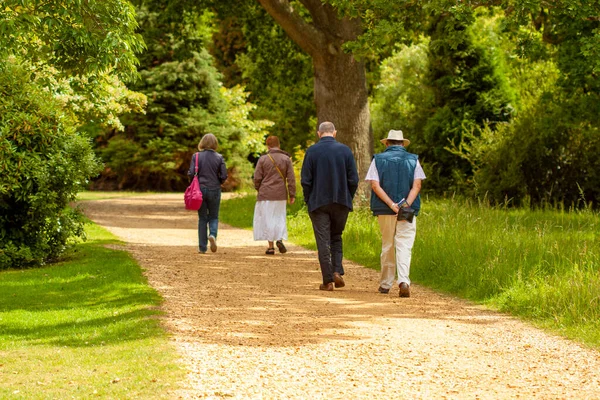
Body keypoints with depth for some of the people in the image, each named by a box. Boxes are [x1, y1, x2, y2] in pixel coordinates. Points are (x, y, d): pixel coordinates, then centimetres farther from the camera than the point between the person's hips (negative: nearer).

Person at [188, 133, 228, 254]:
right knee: (214, 217, 14)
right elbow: (224, 176, -6)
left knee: (202, 218, 10)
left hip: (200, 189, 0)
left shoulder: (196, 156, -5)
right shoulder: (219, 158, -5)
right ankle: (213, 235, -17)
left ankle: (202, 247, 9)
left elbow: (191, 173, -9)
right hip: (214, 190, 0)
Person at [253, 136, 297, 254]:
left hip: (265, 195, -2)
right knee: (280, 217, 15)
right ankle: (280, 238, -8)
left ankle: (271, 246, 4)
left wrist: (258, 189, 16)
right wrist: (292, 195, 2)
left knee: (267, 219, 5)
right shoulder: (286, 159, 0)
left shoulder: (263, 159, -4)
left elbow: (257, 178, -3)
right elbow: (291, 178, -2)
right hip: (281, 195, 2)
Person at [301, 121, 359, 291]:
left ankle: (328, 280, 0)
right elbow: (353, 180, -1)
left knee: (323, 241, 2)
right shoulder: (345, 150, -1)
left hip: (318, 202, -2)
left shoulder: (312, 151, -5)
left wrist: (308, 200, 6)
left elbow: (305, 180, -6)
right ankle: (337, 271, 1)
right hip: (341, 202, 2)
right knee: (336, 237, 18)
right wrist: (348, 198, 11)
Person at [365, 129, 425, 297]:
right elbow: (417, 185, -6)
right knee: (404, 246, -4)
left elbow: (375, 185, -7)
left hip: (384, 210, 1)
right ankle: (403, 280, -24)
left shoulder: (378, 159, 5)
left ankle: (385, 284, 17)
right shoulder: (413, 160, 6)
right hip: (408, 212, -1)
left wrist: (392, 205, -12)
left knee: (387, 246, 12)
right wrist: (406, 204, -14)